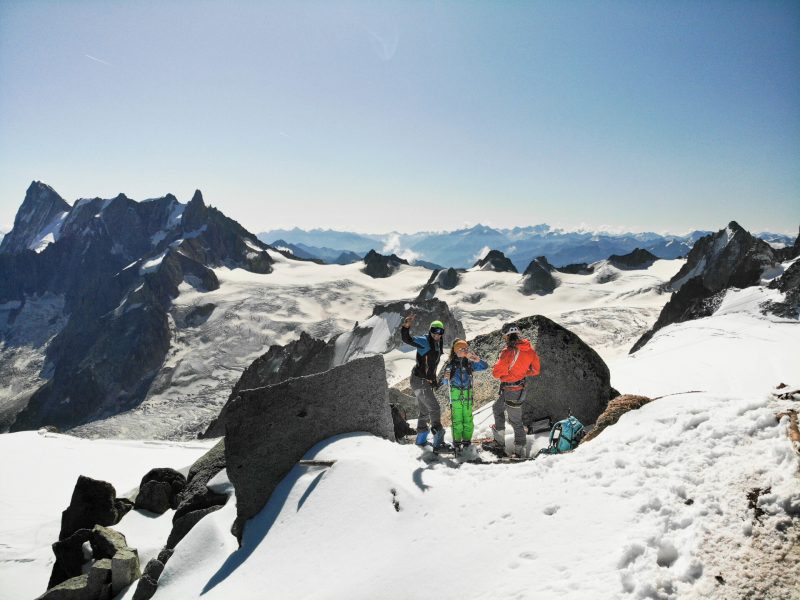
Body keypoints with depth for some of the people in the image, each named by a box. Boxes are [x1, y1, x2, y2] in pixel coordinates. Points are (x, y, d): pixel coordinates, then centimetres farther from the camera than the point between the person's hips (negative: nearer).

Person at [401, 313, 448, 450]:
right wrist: (406, 327, -51)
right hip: (419, 381, -9)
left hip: (427, 382, 9)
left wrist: (434, 381, 25)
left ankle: (421, 439, 35)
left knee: (425, 411, 20)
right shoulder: (424, 341, -16)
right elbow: (407, 339, -32)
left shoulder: (438, 345, 10)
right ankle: (438, 442, -8)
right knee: (435, 408, -11)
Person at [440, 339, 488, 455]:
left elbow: (485, 366, 3)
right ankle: (457, 443, 3)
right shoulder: (450, 364, 1)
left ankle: (467, 440, 12)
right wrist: (446, 378, -20)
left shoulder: (469, 363, 6)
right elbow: (444, 382, 4)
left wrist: (477, 360, -14)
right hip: (455, 394, -2)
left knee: (468, 418, 1)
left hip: (467, 394, 2)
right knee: (457, 419, -5)